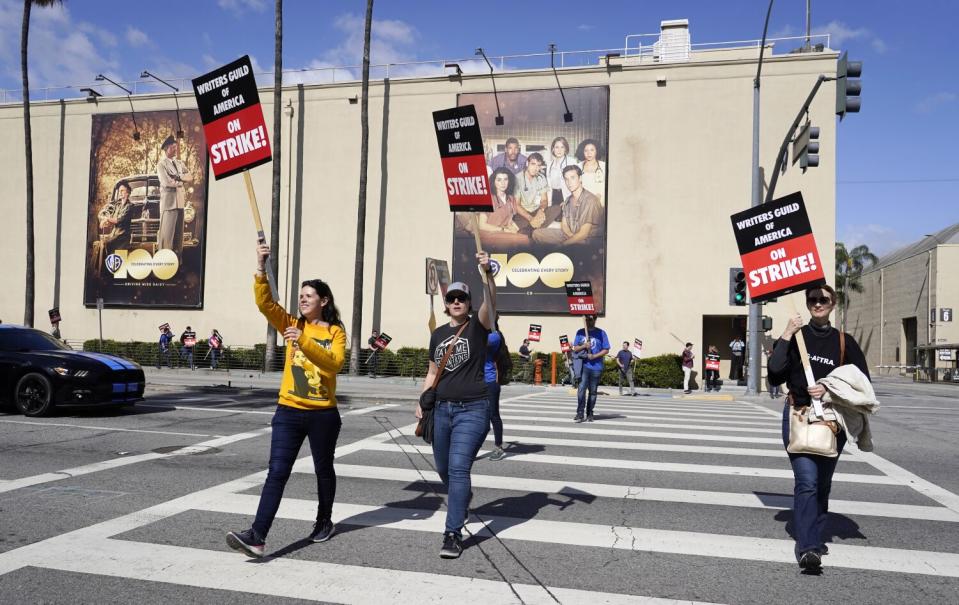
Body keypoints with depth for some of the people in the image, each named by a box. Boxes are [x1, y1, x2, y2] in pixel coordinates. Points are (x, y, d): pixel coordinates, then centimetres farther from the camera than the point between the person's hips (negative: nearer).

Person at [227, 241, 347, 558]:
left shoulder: (336, 332, -3)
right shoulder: (292, 325, 4)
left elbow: (333, 364, -19)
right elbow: (264, 302, -10)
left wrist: (304, 343, -30)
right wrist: (261, 268, -22)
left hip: (323, 414, -1)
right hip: (288, 412, 1)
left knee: (324, 470, 15)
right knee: (277, 473, -7)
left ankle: (324, 522, 35)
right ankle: (257, 536, -11)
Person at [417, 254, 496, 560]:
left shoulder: (477, 326, -4)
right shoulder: (438, 333, 10)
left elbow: (490, 303, -26)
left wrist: (487, 272, -41)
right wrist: (422, 401, 7)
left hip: (472, 410, -6)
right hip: (441, 409, 6)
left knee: (458, 468, -15)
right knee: (443, 468, 17)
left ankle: (453, 533, -9)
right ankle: (460, 500, 48)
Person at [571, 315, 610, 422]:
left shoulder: (601, 333, 4)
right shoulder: (580, 332, 10)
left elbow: (606, 350, 2)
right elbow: (575, 348, 10)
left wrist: (594, 356, -13)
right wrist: (584, 346, -11)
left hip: (596, 366, 0)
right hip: (583, 365, 0)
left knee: (592, 391, 6)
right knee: (582, 388, -13)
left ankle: (589, 414, 16)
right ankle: (580, 413, -11)